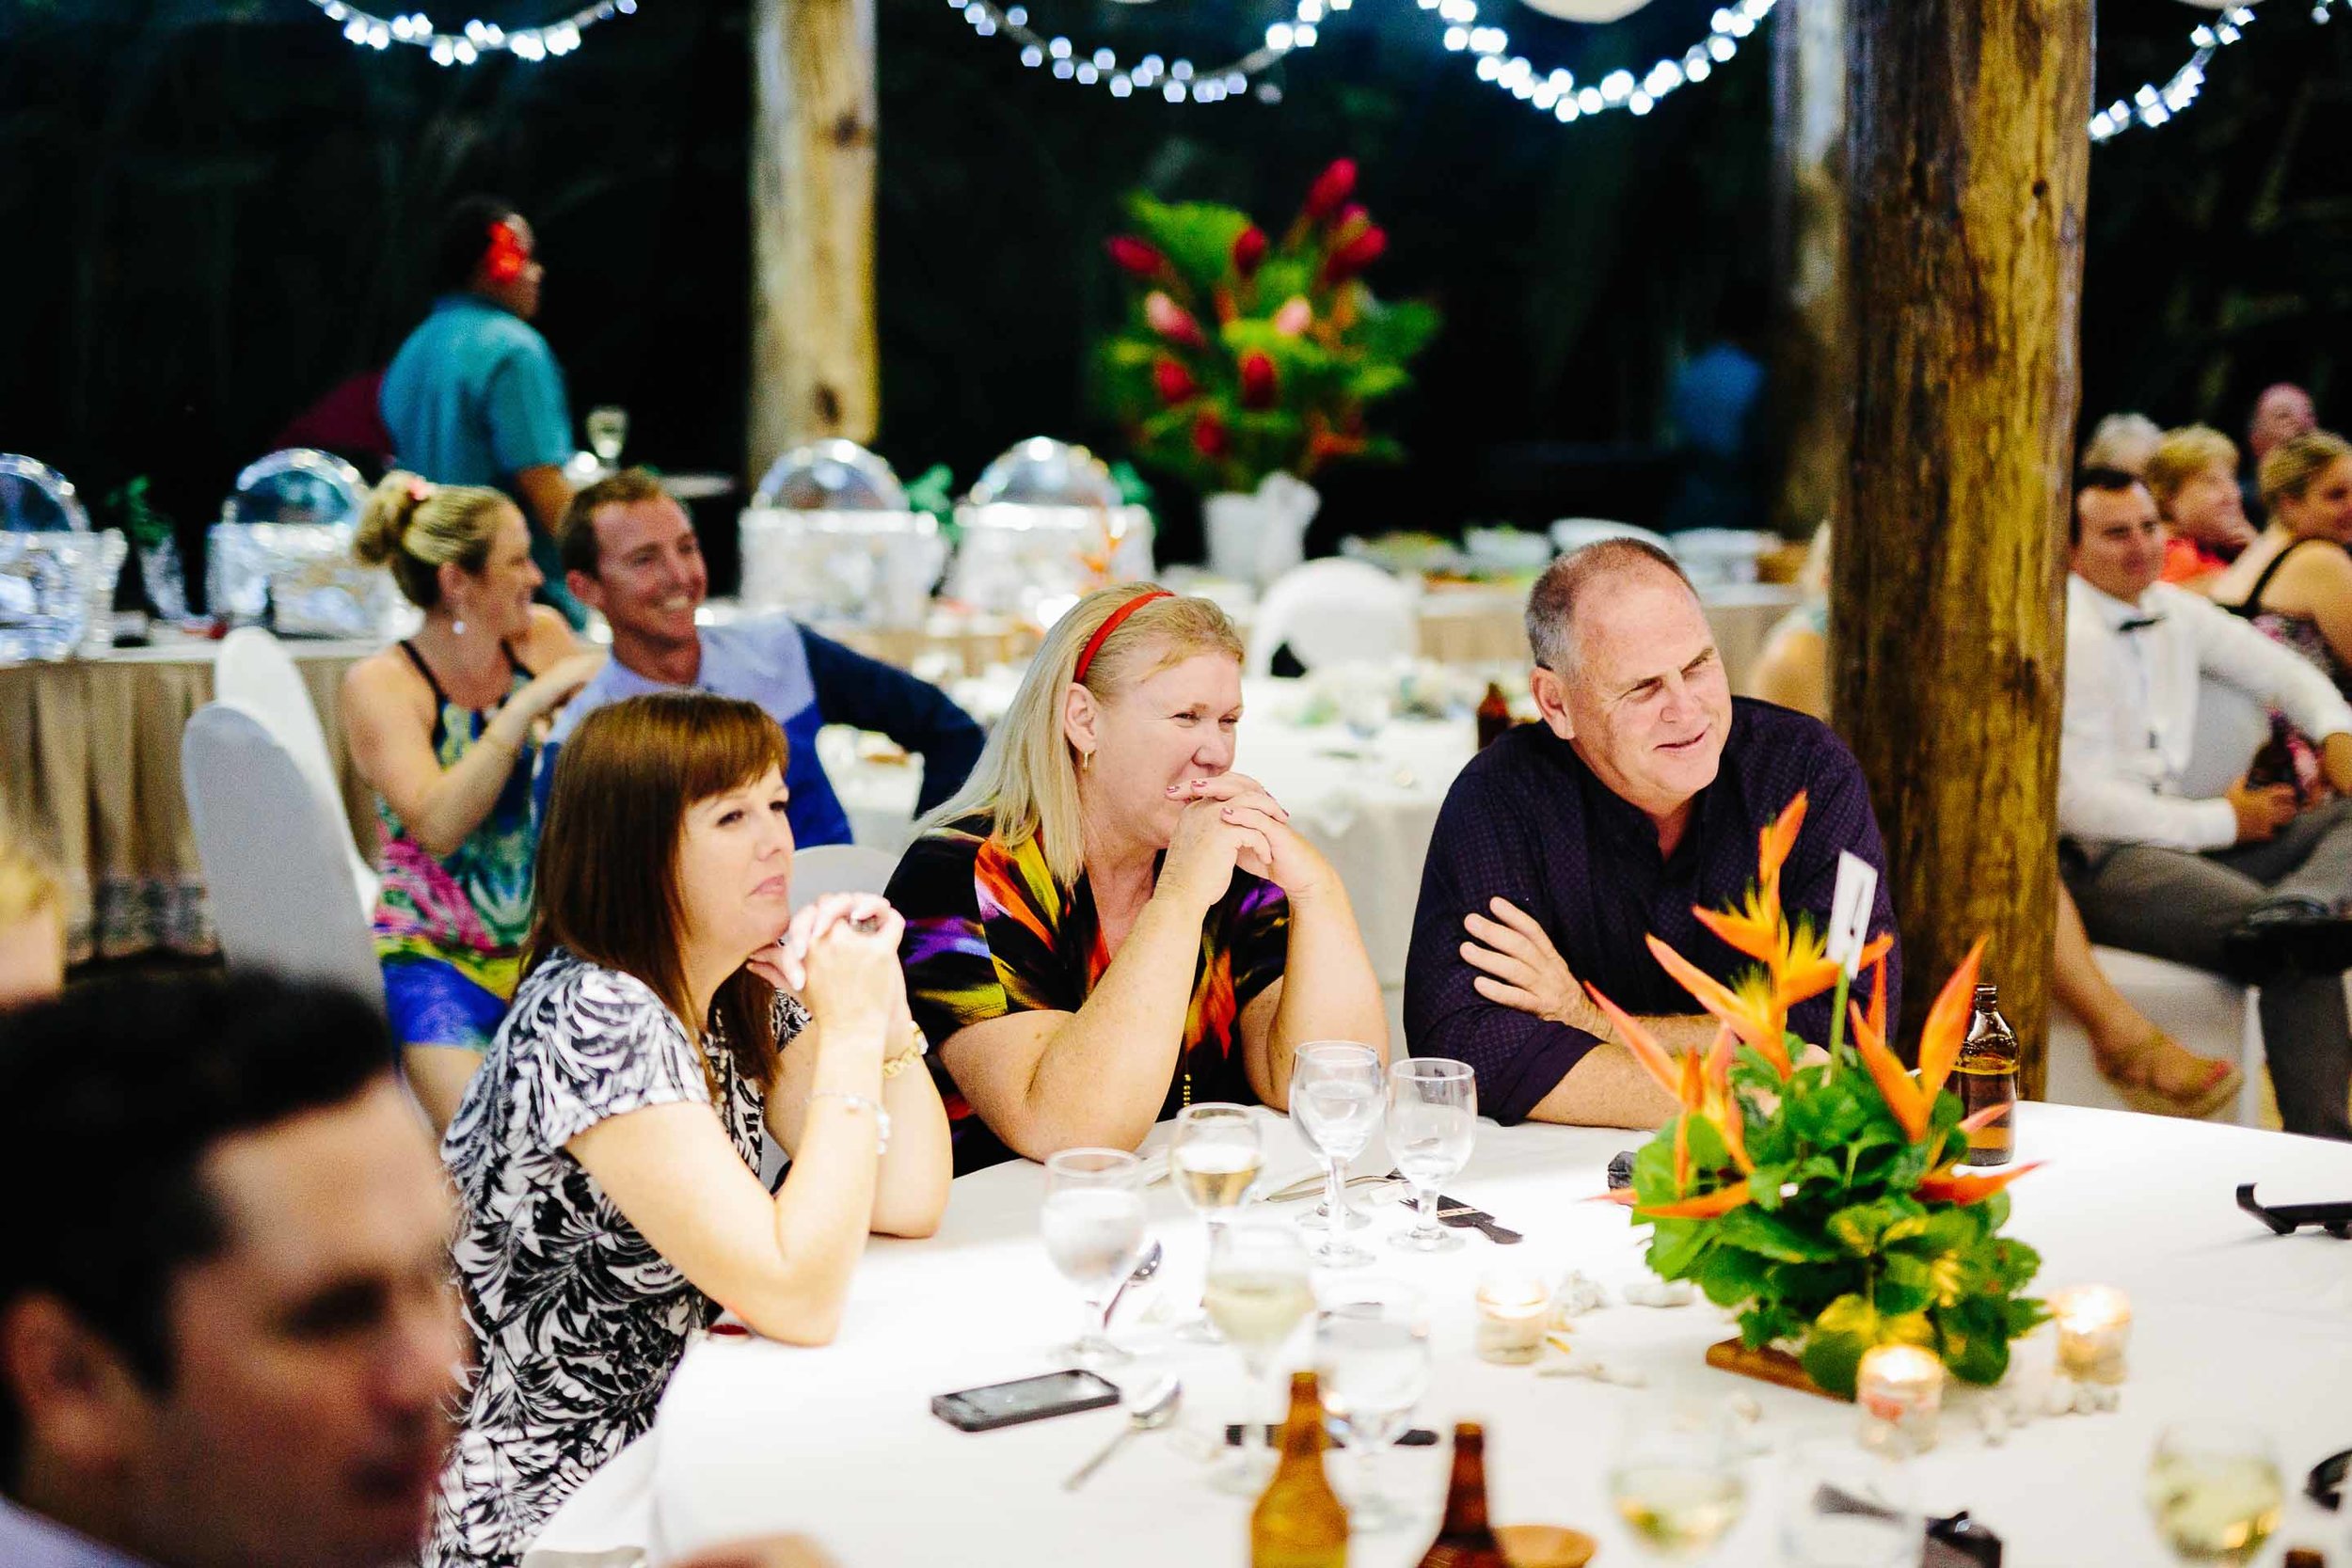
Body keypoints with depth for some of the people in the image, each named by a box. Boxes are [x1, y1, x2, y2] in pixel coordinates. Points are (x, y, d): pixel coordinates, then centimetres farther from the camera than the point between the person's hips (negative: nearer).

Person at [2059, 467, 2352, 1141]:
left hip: (2172, 833, 9)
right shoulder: (2061, 636, -13)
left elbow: (2279, 671, 28)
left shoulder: (2176, 612, 12)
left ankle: (2293, 910, -42)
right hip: (2093, 859, -9)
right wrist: (2222, 822, -11)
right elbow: (2075, 802, -18)